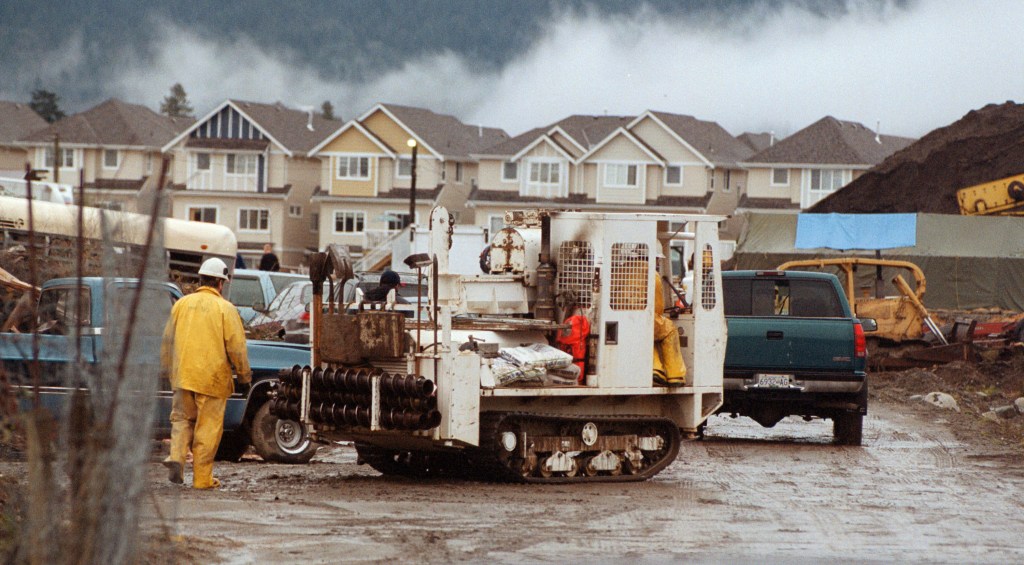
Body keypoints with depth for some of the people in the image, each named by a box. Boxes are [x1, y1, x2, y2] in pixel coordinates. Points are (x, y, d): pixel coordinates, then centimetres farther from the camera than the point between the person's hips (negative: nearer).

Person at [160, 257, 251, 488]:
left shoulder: (181, 304, 6)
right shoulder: (225, 309, -5)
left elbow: (167, 341, 13)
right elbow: (236, 347, -5)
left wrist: (168, 370, 26)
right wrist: (244, 377, 4)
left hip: (183, 375, 3)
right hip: (212, 378, -3)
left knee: (182, 419, 16)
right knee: (208, 427, 3)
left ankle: (176, 456, -8)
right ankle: (202, 477, 7)